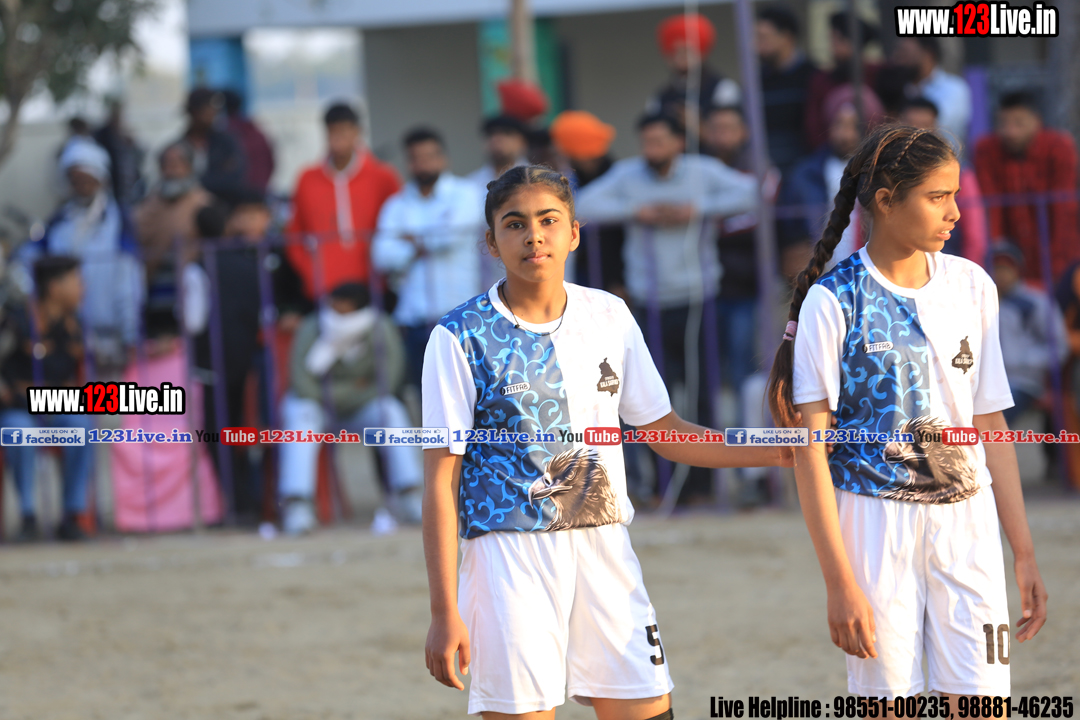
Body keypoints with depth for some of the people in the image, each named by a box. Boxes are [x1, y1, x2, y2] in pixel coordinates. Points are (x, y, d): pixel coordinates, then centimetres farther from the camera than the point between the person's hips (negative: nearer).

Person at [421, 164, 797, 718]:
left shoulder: (609, 317, 8)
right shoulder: (461, 338, -4)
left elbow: (664, 433, 18)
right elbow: (441, 481, -5)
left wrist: (785, 451, 11)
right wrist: (445, 612, -9)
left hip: (604, 549, 4)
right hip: (509, 553, -4)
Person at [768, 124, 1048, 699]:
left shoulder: (971, 286, 8)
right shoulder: (833, 301, -6)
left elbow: (990, 426, 13)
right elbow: (810, 447, -7)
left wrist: (1024, 553, 11)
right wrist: (839, 581, -13)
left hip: (967, 522, 3)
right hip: (875, 522, -3)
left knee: (984, 703, -4)